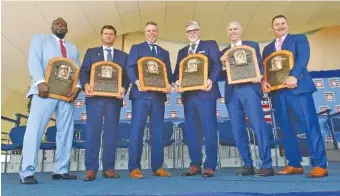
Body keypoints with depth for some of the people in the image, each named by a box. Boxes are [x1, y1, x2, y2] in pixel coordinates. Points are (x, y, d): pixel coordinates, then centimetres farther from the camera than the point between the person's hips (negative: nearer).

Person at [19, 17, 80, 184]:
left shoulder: (73, 49, 27)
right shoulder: (40, 39, 17)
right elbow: (34, 61, 0)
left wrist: (77, 87, -6)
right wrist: (41, 82, -17)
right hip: (45, 90, -4)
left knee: (65, 132, 0)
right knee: (35, 129, -9)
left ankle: (61, 170, 6)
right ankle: (27, 172, -6)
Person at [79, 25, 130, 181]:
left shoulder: (123, 56, 18)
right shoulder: (91, 52, 17)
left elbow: (127, 75, 8)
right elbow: (84, 71, 6)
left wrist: (124, 88, -12)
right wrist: (86, 84, -14)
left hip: (114, 98, 1)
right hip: (95, 97, -1)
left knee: (111, 133, 1)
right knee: (93, 132, -5)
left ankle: (108, 168, 8)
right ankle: (91, 169, 0)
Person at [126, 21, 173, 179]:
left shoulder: (164, 52, 23)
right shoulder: (136, 48, 13)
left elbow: (168, 73, 14)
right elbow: (130, 68, -1)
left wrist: (168, 84, -8)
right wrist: (136, 81, -20)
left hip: (158, 94, 4)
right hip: (141, 93, -3)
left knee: (157, 131, 4)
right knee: (137, 129, -7)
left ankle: (157, 167, 10)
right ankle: (134, 168, -3)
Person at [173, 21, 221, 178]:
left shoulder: (210, 45, 9)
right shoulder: (182, 52, 23)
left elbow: (217, 65, -4)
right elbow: (177, 71, 14)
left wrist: (211, 80, -22)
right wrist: (177, 82, -8)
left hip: (205, 92, -5)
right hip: (188, 94, 6)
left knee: (209, 128, -5)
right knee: (190, 130, 6)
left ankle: (210, 166, 2)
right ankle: (195, 164, 16)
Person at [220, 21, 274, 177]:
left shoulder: (252, 45, 14)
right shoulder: (223, 52, 21)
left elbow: (260, 65, 7)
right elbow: (222, 75, 14)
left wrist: (259, 76, -14)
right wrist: (222, 63, -4)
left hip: (249, 89, -3)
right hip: (231, 93, 4)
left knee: (258, 126, -11)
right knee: (238, 131, 2)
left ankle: (267, 165, -5)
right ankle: (248, 165, 11)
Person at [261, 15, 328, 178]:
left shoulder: (299, 39, 11)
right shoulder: (268, 48, 23)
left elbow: (303, 58, -7)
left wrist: (293, 76, -24)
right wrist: (263, 81, -9)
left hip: (298, 87, -4)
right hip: (277, 91, 4)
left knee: (310, 125, -8)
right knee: (285, 129, 4)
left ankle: (320, 165, -3)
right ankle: (294, 165, 11)